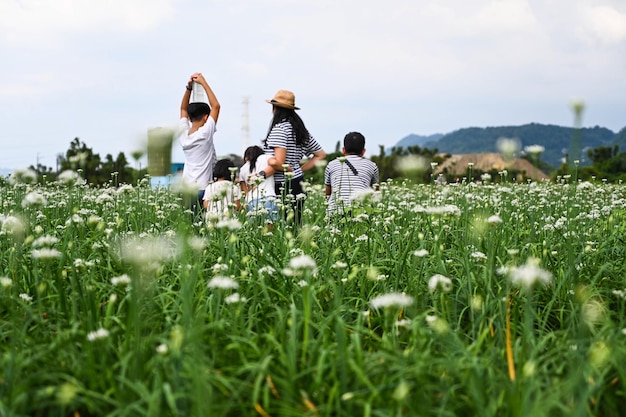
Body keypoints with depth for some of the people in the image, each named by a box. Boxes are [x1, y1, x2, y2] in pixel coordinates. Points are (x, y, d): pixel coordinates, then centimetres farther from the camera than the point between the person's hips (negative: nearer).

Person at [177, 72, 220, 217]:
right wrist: (203, 83, 1)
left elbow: (183, 109, 21)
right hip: (201, 188, -6)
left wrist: (189, 87, 14)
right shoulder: (205, 133, -9)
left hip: (186, 188, 6)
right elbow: (216, 106, -3)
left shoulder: (183, 135, 6)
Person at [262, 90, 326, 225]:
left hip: (283, 186, -8)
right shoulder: (300, 129, 14)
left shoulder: (279, 128, -11)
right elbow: (321, 154, 22)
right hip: (298, 184, 8)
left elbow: (278, 163, -22)